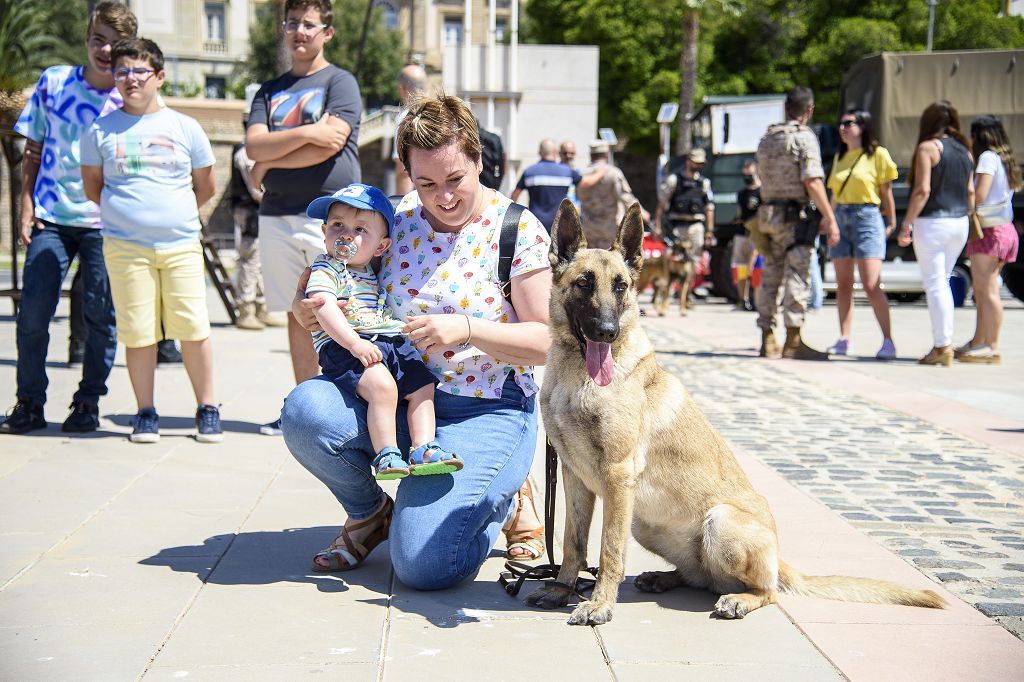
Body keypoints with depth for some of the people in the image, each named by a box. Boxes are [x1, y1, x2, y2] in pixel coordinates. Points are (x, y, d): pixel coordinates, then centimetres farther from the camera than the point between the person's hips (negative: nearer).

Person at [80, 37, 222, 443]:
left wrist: (172, 213, 12)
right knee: (138, 331, 0)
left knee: (193, 329, -4)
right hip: (125, 247, 0)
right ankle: (145, 412, 12)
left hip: (181, 245, 0)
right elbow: (92, 185, 14)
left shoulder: (185, 128, 7)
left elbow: (205, 188, 15)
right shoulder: (100, 130, 7)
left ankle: (207, 409, 9)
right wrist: (127, 212, 9)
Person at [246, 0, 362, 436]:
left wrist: (269, 164, -3)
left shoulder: (340, 83, 2)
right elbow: (254, 146, 2)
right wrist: (307, 131, -13)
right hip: (278, 215, 5)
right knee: (298, 313, 8)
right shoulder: (270, 90, 18)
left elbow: (330, 145, -12)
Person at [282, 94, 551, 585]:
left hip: (487, 411, -4)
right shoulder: (397, 218, 1)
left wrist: (466, 328, -26)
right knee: (306, 409, -27)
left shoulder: (518, 230, -8)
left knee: (424, 564, -21)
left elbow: (545, 341, -10)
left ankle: (502, 498, 14)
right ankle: (369, 512, 4)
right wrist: (304, 308, -11)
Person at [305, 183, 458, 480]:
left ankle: (423, 449, -6)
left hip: (391, 343, 8)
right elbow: (324, 309, -16)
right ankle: (386, 455, -24)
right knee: (382, 386, -29)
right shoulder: (325, 269, 0)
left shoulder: (374, 275, 23)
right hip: (343, 347, -8)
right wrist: (355, 343, -25)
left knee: (423, 385, -3)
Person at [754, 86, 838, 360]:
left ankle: (768, 340, 11)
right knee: (798, 276, -5)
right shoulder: (804, 137, -8)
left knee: (770, 277, 9)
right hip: (795, 216, -7)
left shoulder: (766, 139, 13)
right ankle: (793, 341, -8)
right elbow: (812, 182, -16)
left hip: (768, 213, 7)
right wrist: (829, 218, -13)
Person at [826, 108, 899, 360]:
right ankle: (844, 339, 8)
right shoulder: (840, 156, 16)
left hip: (867, 217, -6)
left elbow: (886, 192, 0)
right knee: (843, 284, 5)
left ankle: (888, 341, -10)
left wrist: (891, 223, -2)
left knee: (871, 285, -13)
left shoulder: (877, 153, -1)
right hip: (841, 218, 6)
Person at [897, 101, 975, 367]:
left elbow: (923, 190, -16)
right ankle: (945, 340, 17)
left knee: (935, 285, -3)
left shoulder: (928, 147, -8)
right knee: (943, 282, 17)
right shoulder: (964, 150, 11)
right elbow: (970, 191, 12)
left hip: (932, 223, -7)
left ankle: (942, 347, -5)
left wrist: (906, 224, -12)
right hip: (959, 223, 7)